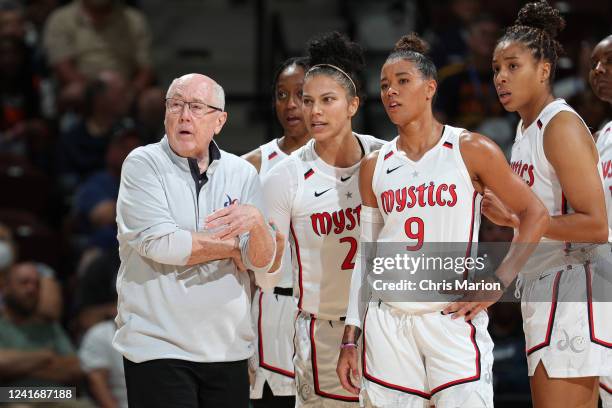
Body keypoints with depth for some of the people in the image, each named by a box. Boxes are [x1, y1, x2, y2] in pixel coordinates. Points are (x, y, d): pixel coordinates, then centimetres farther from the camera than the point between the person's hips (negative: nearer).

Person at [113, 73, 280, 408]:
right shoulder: (143, 164, -2)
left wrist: (256, 222, -21)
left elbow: (263, 261, 0)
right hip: (158, 345, -4)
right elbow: (159, 242, -16)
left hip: (228, 349, 4)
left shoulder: (242, 174, 8)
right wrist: (231, 246, -4)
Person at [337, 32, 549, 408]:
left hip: (453, 319, -3)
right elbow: (366, 255, 15)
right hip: (388, 322, 4)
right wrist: (350, 338, 11)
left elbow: (536, 215, 2)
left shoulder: (471, 150, 0)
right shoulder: (374, 167, 11)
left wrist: (498, 283, -7)